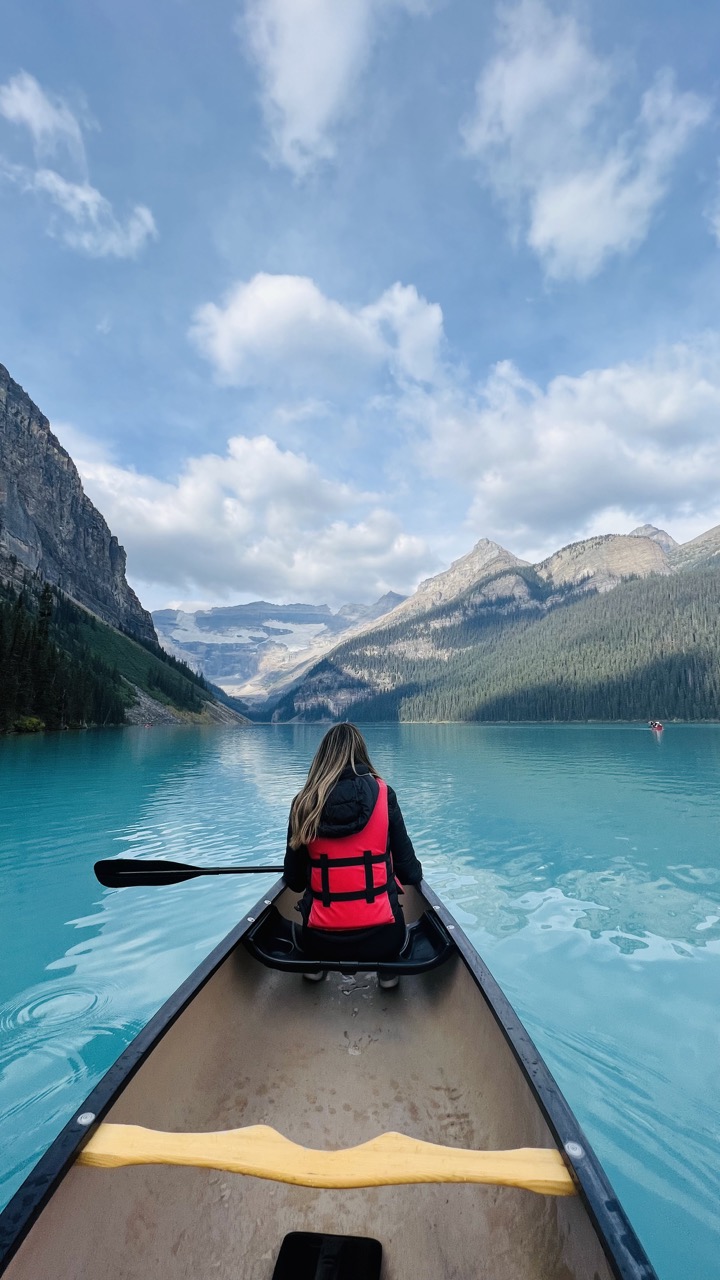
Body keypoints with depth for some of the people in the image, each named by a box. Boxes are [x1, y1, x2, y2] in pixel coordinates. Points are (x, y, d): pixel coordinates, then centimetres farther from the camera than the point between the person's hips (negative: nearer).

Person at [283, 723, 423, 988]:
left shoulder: (304, 802, -6)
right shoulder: (383, 794, -8)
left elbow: (293, 880, 3)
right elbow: (409, 870, -1)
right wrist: (416, 873, 23)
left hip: (320, 942, 1)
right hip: (380, 939, -1)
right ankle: (387, 970, 16)